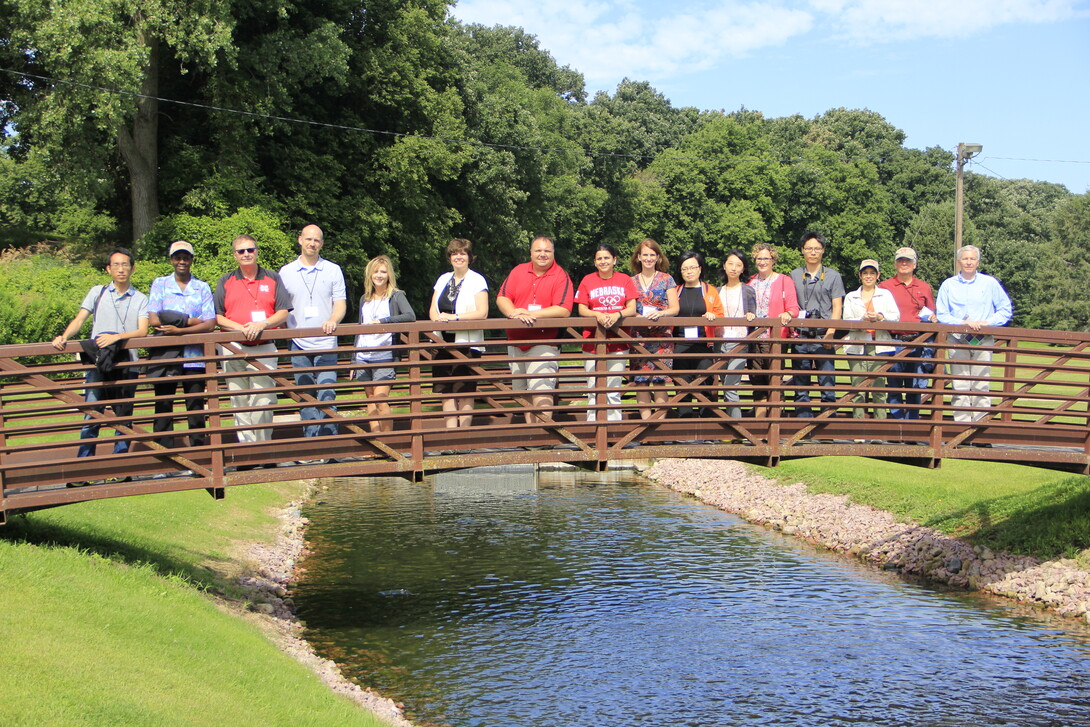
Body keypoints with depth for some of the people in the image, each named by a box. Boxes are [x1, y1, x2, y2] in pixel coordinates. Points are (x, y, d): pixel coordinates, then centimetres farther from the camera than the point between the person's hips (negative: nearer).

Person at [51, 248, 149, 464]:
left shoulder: (140, 300, 11)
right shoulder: (97, 293, 14)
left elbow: (142, 331, -3)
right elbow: (79, 320, 5)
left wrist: (116, 337, -20)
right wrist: (64, 337, -15)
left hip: (127, 364, 0)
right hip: (98, 364, 0)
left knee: (123, 419, 4)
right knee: (91, 417, -7)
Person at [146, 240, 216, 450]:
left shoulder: (202, 288, 10)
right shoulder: (159, 284, 10)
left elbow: (210, 324, -2)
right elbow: (154, 320, -4)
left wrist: (179, 329, -13)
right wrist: (192, 321, -5)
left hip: (194, 356, 0)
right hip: (165, 355, 0)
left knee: (196, 406, 0)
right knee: (163, 405, -1)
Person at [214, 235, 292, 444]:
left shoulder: (272, 279, 10)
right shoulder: (225, 282, 11)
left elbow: (283, 313, 4)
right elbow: (216, 317, 6)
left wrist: (261, 325, -13)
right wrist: (241, 328, -10)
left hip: (264, 349, -1)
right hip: (233, 348, 1)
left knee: (263, 401, -9)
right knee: (239, 402, 1)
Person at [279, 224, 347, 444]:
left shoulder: (333, 270, 7)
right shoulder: (286, 272, 9)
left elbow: (340, 303, 2)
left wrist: (333, 320, -17)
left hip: (326, 344, -1)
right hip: (299, 344, 2)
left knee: (326, 395, -10)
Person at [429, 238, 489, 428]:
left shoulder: (477, 280, 0)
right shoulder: (443, 279, 17)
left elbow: (482, 313, -10)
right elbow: (432, 310, 15)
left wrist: (454, 317, -17)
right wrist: (438, 318, -8)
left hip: (467, 343, -6)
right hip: (444, 342, 6)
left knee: (464, 391, -5)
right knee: (446, 390, 1)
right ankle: (450, 431, 3)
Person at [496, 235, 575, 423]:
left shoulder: (561, 277, -4)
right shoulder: (518, 272, 9)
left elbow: (563, 310, -15)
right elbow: (501, 298, 5)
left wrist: (530, 314, -20)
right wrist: (514, 312, -17)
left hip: (544, 343, -6)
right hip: (516, 343, 6)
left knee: (542, 387, -17)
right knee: (522, 390, 12)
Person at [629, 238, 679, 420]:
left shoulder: (666, 279, 8)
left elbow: (675, 308, 2)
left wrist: (660, 313, -17)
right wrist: (638, 317, -10)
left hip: (662, 335, -2)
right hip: (639, 335, 2)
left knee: (659, 378, -10)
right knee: (640, 378, -5)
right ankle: (645, 417, -3)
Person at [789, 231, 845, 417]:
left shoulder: (833, 276, 10)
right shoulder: (794, 275, 15)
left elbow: (837, 306, 3)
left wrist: (831, 331, -10)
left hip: (823, 336, -2)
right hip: (800, 336, 2)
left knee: (827, 381, -6)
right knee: (800, 385, 3)